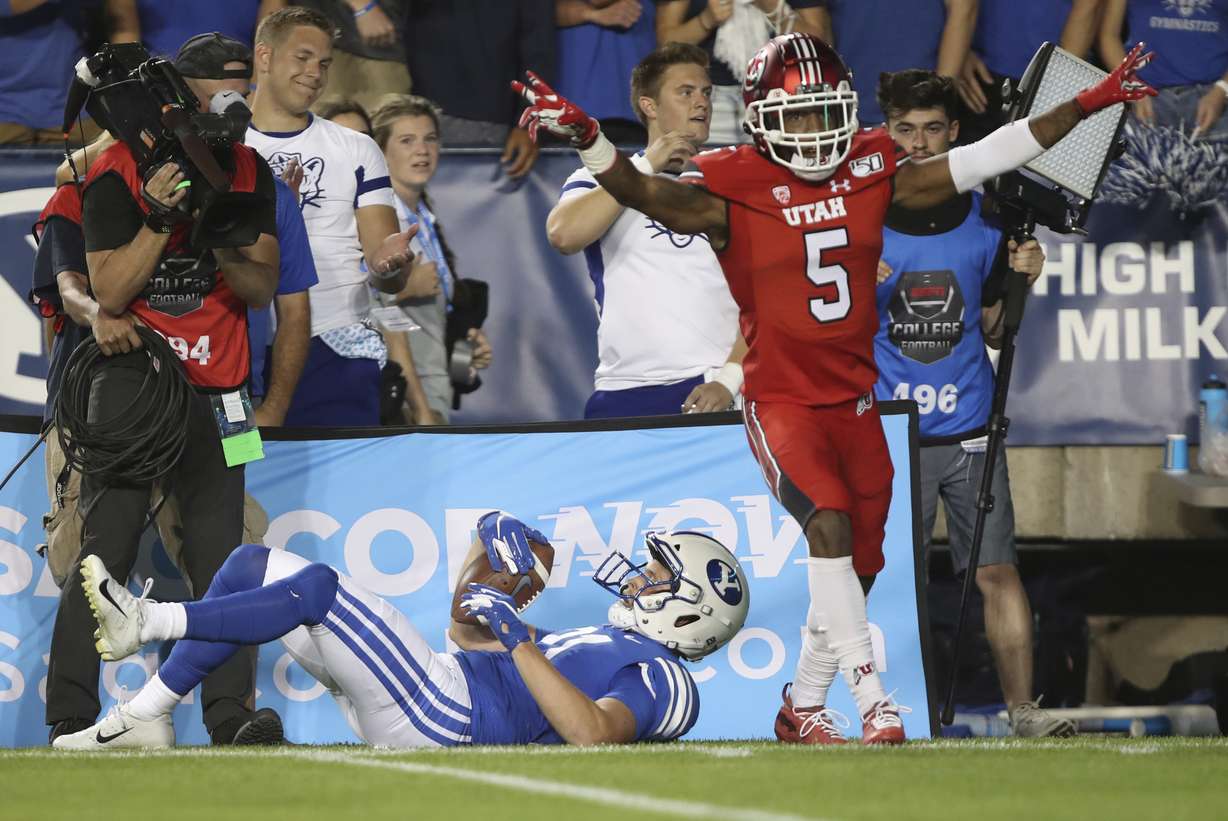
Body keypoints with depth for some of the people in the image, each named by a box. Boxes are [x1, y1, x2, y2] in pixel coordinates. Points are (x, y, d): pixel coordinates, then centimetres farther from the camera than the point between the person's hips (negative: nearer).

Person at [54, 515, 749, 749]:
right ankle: (150, 717, -2)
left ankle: (146, 623, -23)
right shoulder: (605, 646, 30)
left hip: (447, 715, -10)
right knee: (251, 565, 6)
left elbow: (592, 733, -24)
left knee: (316, 585, -25)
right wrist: (489, 546, 20)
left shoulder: (658, 677, -1)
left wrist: (519, 639, -23)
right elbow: (472, 637, 36)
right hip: (440, 680, 10)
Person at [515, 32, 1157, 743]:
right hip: (781, 403, -5)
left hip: (855, 402, 5)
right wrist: (583, 136, -43)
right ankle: (874, 701, -26)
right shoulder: (734, 192, -11)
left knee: (855, 566, 10)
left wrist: (1091, 104, 4)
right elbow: (641, 193, -24)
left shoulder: (872, 173, 2)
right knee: (830, 522, -26)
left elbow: (985, 159, 6)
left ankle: (803, 708, 29)